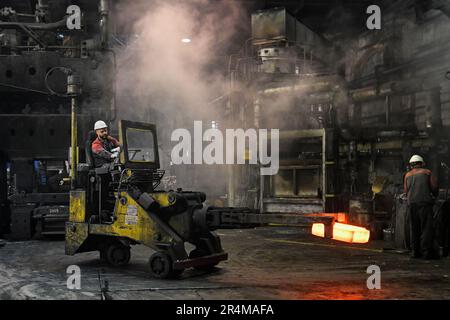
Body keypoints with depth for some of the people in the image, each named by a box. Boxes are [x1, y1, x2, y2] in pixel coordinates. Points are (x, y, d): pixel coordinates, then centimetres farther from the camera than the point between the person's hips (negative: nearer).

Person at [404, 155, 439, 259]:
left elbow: (406, 191, 12)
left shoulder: (407, 175, 16)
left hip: (412, 203, 4)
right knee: (427, 227, -4)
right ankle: (427, 251, -9)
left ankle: (415, 251, 8)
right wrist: (434, 195, 21)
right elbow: (434, 186, 2)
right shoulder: (427, 172, 7)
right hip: (425, 202, -4)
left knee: (414, 228, 9)